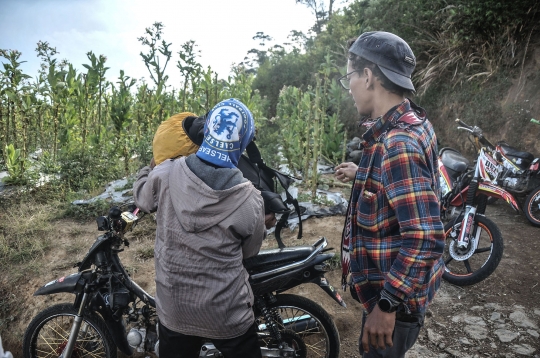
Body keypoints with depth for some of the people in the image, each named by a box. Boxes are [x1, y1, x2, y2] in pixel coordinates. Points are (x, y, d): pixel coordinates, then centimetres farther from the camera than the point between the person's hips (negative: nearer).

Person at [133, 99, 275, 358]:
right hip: (227, 316, -2)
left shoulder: (165, 175, -17)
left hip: (172, 310, 3)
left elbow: (142, 198, 6)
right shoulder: (250, 200, -20)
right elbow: (248, 252, -3)